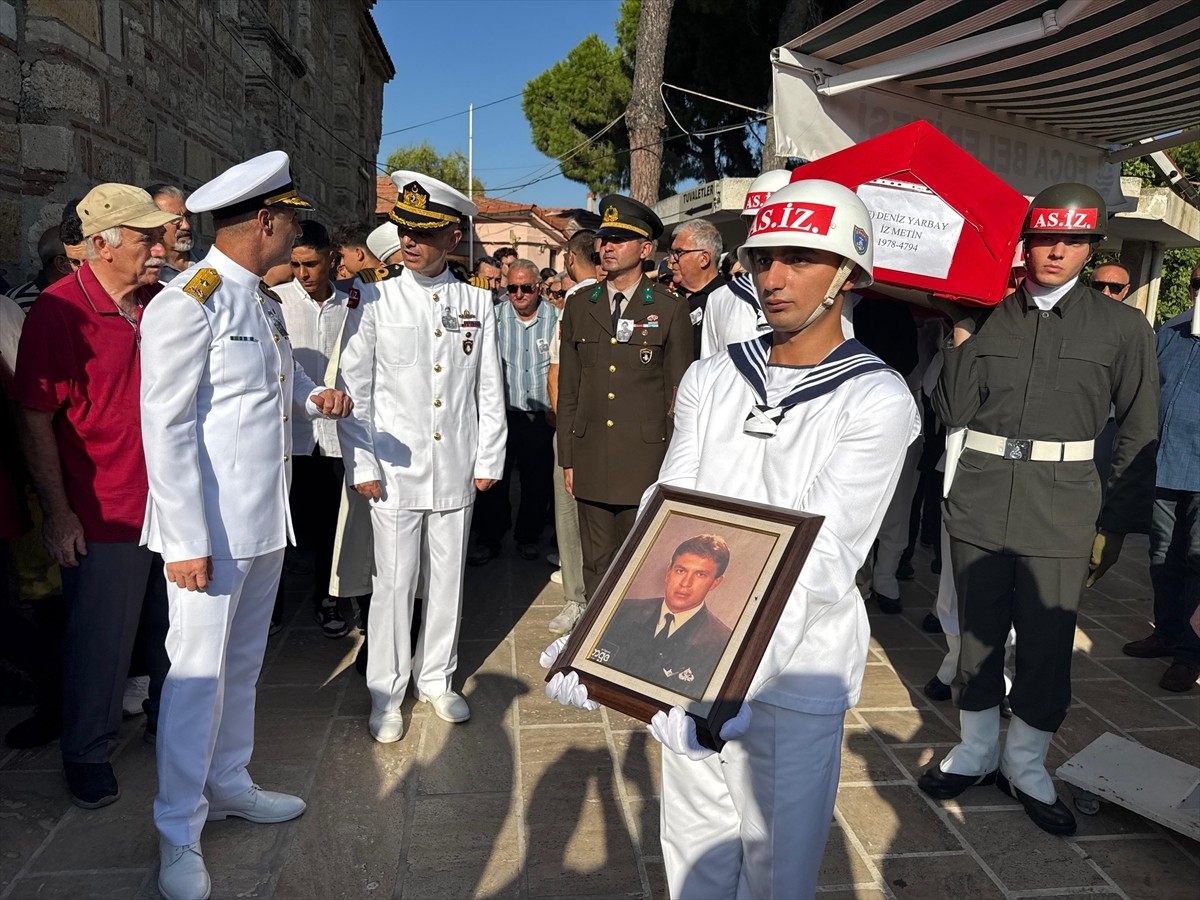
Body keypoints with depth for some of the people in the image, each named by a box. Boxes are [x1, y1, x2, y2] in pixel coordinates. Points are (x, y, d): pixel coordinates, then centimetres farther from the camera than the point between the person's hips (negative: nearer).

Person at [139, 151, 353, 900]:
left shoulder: (264, 298, 11)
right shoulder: (187, 304, -16)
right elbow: (167, 428, -18)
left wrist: (315, 398, 2)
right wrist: (187, 542, -19)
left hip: (266, 518, 8)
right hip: (212, 527, -8)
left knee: (245, 662, 20)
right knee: (200, 674, 3)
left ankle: (230, 782, 39)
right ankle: (180, 832, 21)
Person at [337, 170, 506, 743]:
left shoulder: (477, 301, 4)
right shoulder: (373, 296, -2)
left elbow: (490, 390, 7)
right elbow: (354, 387, -3)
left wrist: (489, 460, 4)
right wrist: (361, 465, -7)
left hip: (457, 470, 3)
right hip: (394, 468, -2)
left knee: (447, 578, 13)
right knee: (394, 582, 4)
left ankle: (436, 678, 31)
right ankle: (386, 693, 21)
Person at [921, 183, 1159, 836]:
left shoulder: (1122, 327, 1)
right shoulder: (988, 317, 2)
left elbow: (1138, 433, 4)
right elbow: (954, 411, -5)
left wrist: (1117, 523, 1)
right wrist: (962, 332, -10)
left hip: (1061, 505, -1)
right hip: (979, 495, 1)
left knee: (1046, 641, 6)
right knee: (978, 630, 12)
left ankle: (1025, 764, 28)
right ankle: (976, 751, 31)